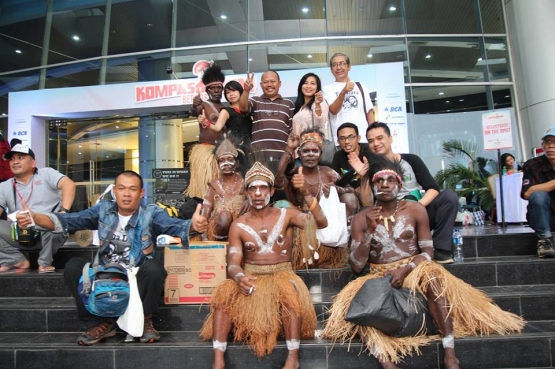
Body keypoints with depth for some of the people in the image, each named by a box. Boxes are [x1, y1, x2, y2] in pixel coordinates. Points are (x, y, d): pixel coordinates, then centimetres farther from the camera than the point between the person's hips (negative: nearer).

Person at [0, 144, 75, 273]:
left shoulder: (46, 173, 5)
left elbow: (69, 184, -12)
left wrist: (64, 211, -26)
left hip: (50, 231, -3)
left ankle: (45, 262, -14)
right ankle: (18, 261, -9)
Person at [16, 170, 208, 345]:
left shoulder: (151, 213, -11)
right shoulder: (103, 209, 0)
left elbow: (175, 226, -29)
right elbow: (69, 220, -6)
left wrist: (193, 225, -52)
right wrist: (35, 217, -24)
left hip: (139, 280, -3)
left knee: (154, 266, -32)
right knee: (73, 266, -16)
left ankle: (144, 320, -6)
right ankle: (102, 322, -4)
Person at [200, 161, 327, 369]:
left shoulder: (287, 215, 0)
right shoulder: (238, 226, 2)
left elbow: (321, 223, -15)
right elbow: (233, 264, -4)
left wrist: (306, 194, -29)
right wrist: (239, 277, -30)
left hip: (281, 275, -1)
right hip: (250, 277, 2)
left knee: (290, 290, -35)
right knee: (224, 293, -27)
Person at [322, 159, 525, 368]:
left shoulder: (415, 210, 0)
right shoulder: (361, 219, -1)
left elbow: (428, 251, 0)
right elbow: (356, 266, -6)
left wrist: (405, 269, -19)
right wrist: (369, 231, -17)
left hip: (413, 271, 0)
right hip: (378, 277, 0)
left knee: (432, 276, -34)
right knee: (354, 298, -29)